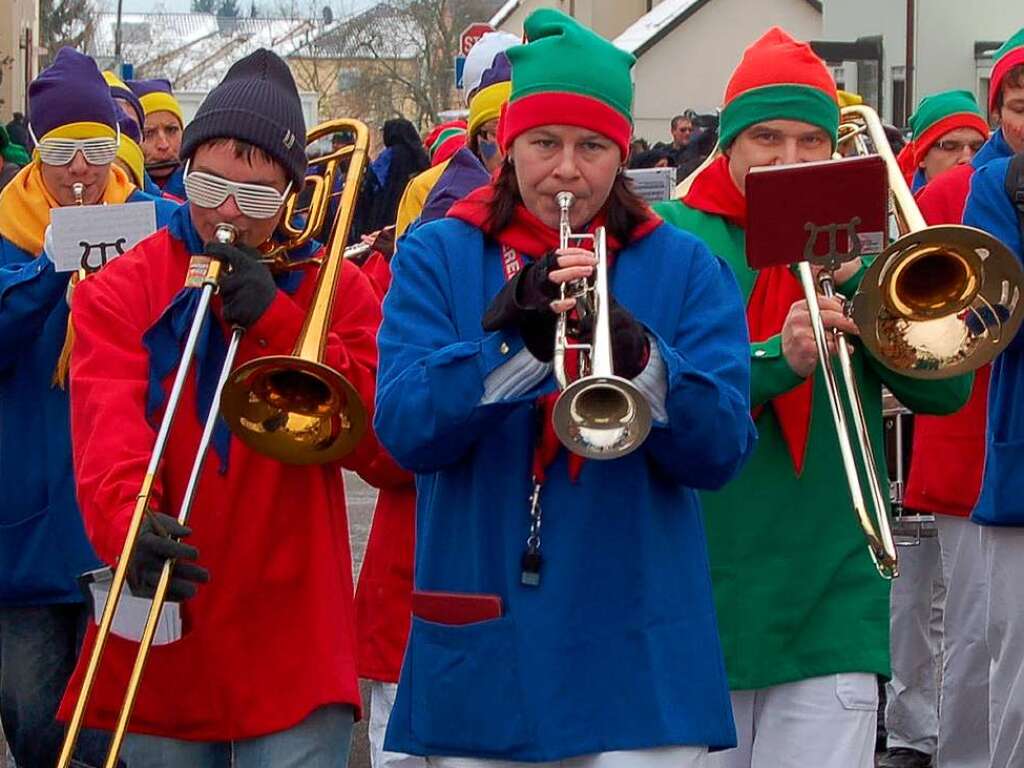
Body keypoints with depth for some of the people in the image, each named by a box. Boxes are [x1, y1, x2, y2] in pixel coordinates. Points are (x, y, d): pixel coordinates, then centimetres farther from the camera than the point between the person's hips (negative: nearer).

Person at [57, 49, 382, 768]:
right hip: (164, 649, 1)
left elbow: (380, 440, -6)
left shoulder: (334, 287, 6)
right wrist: (128, 518, -35)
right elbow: (108, 425, -14)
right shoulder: (121, 289, 2)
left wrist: (277, 321, -13)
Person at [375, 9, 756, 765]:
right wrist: (518, 338, -25)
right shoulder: (436, 257, 5)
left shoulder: (684, 268, 5)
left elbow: (722, 450, -6)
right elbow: (404, 428, -9)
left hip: (638, 654, 0)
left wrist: (639, 357, -25)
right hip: (483, 652, 0)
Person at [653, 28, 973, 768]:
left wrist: (857, 282, -12)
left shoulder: (856, 248, 10)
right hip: (698, 590, -2)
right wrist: (776, 360, -27)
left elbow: (946, 388, -1)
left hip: (830, 606, 2)